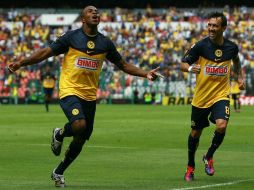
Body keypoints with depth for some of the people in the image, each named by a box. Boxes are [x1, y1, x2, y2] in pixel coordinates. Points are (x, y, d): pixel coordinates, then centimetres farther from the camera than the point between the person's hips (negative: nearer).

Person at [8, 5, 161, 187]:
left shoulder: (105, 43, 7)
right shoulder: (71, 37, -3)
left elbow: (123, 65, 15)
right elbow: (46, 52, -3)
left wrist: (145, 74, 3)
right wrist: (22, 63, -14)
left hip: (90, 96, 5)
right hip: (70, 91, -5)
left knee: (82, 138, 7)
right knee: (79, 125, -30)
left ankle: (59, 172, 27)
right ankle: (60, 134, 5)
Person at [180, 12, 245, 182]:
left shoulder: (231, 47, -4)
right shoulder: (201, 45, -12)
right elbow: (183, 64, -8)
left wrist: (240, 77, 13)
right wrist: (190, 68, -28)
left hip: (221, 95, 0)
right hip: (201, 96, 0)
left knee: (221, 125, -23)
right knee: (196, 133, 10)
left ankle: (209, 157, 4)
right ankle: (190, 167, 33)